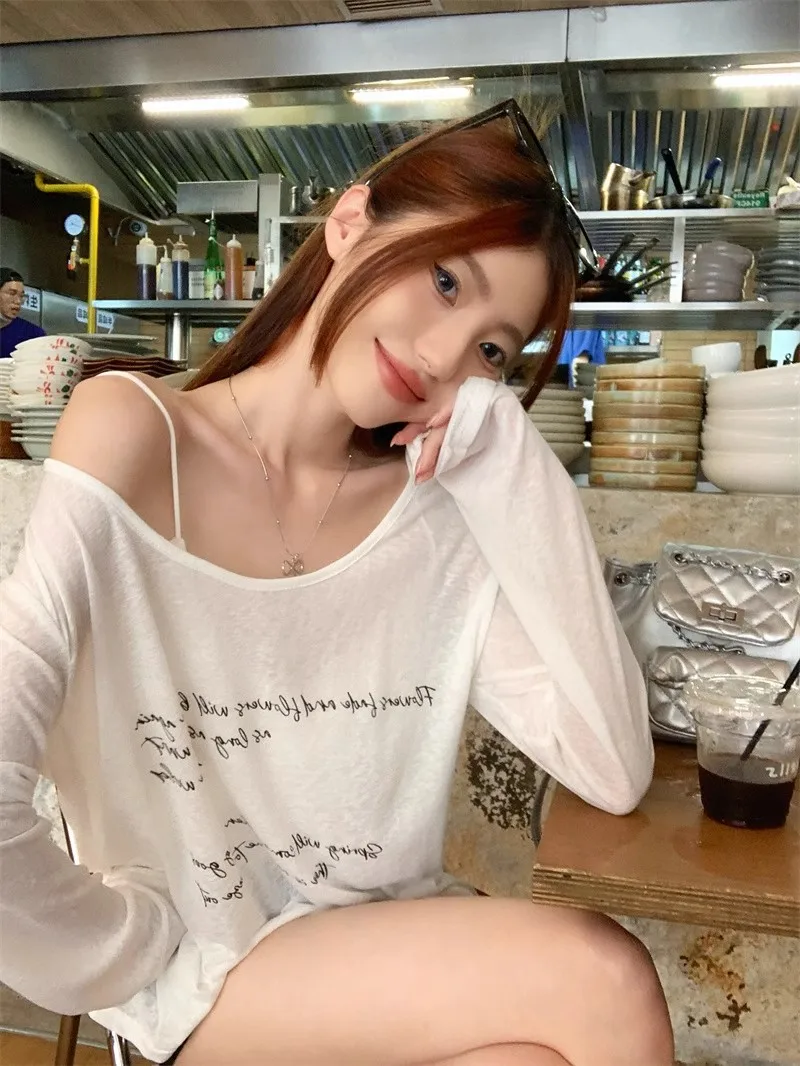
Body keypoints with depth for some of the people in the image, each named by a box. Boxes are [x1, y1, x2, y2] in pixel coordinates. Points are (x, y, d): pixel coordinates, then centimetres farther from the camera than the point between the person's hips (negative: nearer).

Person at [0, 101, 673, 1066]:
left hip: (393, 942, 3)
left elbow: (615, 773, -14)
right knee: (599, 981, -22)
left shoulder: (449, 516, -6)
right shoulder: (132, 437, -15)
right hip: (197, 972, -3)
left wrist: (516, 478, -17)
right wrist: (139, 952, -10)